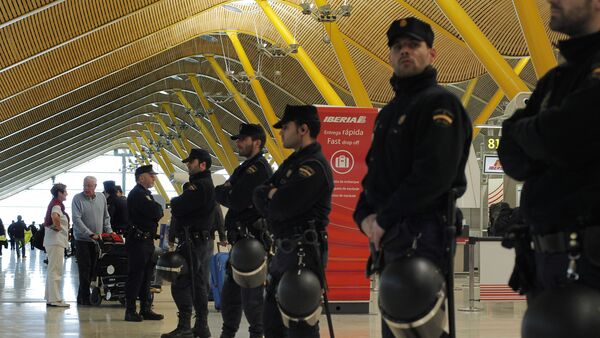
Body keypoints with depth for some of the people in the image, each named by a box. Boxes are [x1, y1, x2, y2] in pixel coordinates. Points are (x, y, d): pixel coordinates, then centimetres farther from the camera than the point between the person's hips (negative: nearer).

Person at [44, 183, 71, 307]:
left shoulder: (53, 204, 16)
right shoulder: (57, 205, -14)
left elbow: (47, 220, 29)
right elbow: (55, 216, -36)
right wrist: (58, 226, -20)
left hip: (51, 241, 10)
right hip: (56, 241, -10)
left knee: (52, 270, 14)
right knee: (55, 271, -8)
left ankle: (50, 298, 20)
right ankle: (55, 299, -8)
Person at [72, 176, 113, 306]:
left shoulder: (101, 198, 9)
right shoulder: (77, 199, -8)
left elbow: (106, 217, 18)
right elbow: (77, 220, -16)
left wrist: (109, 232, 5)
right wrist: (91, 234, -21)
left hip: (97, 240, 5)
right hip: (83, 240, -5)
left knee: (94, 269, 6)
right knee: (85, 269, -4)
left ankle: (82, 297, 16)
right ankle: (85, 298, 4)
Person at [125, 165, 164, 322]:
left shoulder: (146, 194, 21)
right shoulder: (137, 194, -12)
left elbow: (157, 213, 19)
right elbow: (155, 211, -21)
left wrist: (157, 211, -1)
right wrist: (159, 208, -1)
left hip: (147, 240, 10)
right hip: (138, 240, -10)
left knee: (146, 276, 11)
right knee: (136, 275, -7)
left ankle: (146, 309, 17)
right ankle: (130, 311, -4)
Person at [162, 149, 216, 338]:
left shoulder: (200, 186, -16)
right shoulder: (207, 184, 18)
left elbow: (177, 208, -19)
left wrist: (174, 202, 0)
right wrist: (178, 204, 1)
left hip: (193, 242, -11)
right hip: (204, 241, 11)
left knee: (181, 284, -9)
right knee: (199, 285, 13)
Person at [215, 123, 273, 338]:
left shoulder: (258, 168, -12)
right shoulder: (247, 168, 21)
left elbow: (236, 201, -19)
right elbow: (231, 198, 15)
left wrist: (220, 192, -1)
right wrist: (225, 192, -7)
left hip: (253, 238, -10)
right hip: (241, 239, 10)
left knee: (250, 293, -8)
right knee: (230, 290, 15)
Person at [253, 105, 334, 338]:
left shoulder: (314, 166, -14)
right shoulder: (293, 162, 19)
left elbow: (280, 208, -20)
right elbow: (258, 195, 14)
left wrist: (270, 197, 2)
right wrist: (273, 195, -8)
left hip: (303, 253, -10)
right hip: (284, 250, 10)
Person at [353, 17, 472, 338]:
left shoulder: (439, 103, -8)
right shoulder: (388, 112, 21)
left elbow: (434, 174, -20)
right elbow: (374, 173, 22)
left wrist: (384, 220, -15)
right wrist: (364, 216, 2)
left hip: (422, 239, -9)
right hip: (390, 239, 9)